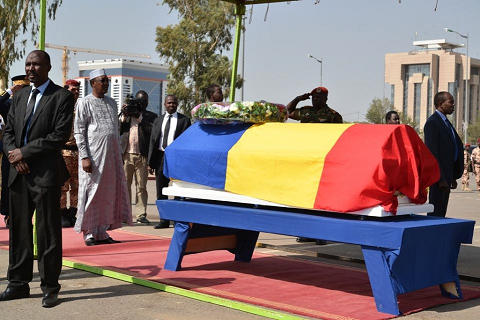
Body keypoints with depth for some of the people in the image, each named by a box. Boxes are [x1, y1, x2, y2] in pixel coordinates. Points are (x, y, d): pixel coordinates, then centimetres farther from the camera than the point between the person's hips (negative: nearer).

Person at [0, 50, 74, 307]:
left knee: (48, 232, -1)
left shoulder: (62, 96, -4)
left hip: (45, 173, -6)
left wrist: (25, 152, -12)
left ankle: (50, 287, 8)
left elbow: (60, 136, -12)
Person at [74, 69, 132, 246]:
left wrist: (119, 154, 14)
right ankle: (89, 234, 6)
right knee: (92, 193, -2)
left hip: (112, 154, 6)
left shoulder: (112, 103, 17)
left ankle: (102, 232, 14)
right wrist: (84, 156, -15)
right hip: (93, 154, -6)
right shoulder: (85, 103, -2)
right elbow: (79, 132, -7)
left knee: (109, 193, 6)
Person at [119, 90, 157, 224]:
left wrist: (139, 117, -10)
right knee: (125, 186, 3)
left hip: (142, 156, -1)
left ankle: (141, 215, 3)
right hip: (126, 155, 2)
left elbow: (151, 130, -9)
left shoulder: (151, 116, 10)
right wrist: (124, 116, -4)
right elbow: (119, 131, 6)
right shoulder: (127, 113, 15)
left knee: (141, 187, 1)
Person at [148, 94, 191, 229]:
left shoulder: (184, 120, 3)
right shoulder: (158, 120, 14)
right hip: (161, 157, 4)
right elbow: (153, 142, 12)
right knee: (161, 193, 8)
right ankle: (164, 220, 16)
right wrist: (150, 162, 4)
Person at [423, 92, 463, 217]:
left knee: (441, 212, 11)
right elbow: (431, 152, -18)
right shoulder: (432, 122, -12)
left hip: (447, 173, 9)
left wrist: (453, 177, 15)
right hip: (439, 174, -9)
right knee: (436, 212, -6)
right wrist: (440, 178, -20)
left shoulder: (445, 122, 17)